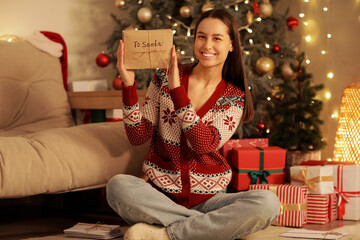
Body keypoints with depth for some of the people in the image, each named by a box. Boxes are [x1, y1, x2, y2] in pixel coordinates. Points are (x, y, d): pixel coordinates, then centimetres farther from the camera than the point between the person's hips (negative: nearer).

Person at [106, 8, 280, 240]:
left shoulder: (234, 96, 2)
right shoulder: (165, 77, 2)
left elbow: (205, 145, -16)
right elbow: (138, 136, -2)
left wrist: (176, 89, -22)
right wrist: (129, 84, -14)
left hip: (207, 198, 1)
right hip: (160, 193, 0)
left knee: (268, 203, -28)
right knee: (118, 186, -33)